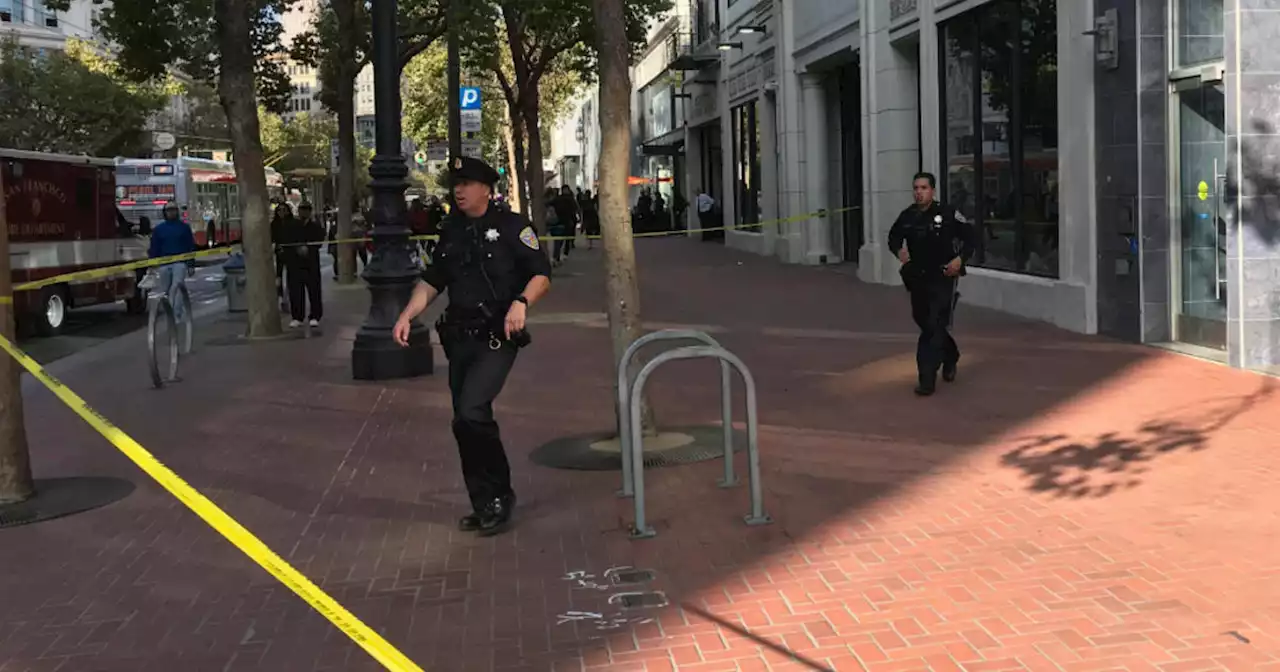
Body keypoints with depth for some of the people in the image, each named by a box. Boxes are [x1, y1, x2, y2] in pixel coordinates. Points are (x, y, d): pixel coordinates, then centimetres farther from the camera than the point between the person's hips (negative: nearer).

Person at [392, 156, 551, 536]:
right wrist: (407, 316, 3)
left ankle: (499, 497, -1)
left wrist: (521, 302, -26)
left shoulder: (510, 226, -6)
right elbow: (432, 281, 17)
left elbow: (542, 274, -8)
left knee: (471, 413, -21)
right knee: (467, 423, 9)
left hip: (497, 339, -7)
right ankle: (485, 506, 23)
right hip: (459, 339, 7)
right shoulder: (451, 232, 12)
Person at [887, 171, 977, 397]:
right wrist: (898, 250, -5)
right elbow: (894, 237, 16)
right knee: (924, 323, 18)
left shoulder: (948, 214, -11)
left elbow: (970, 238, -4)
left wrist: (960, 258, -18)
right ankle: (950, 357, 45)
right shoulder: (907, 216, 0)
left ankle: (927, 379, -9)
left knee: (934, 326, -11)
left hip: (943, 278, -5)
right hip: (917, 279, 5)